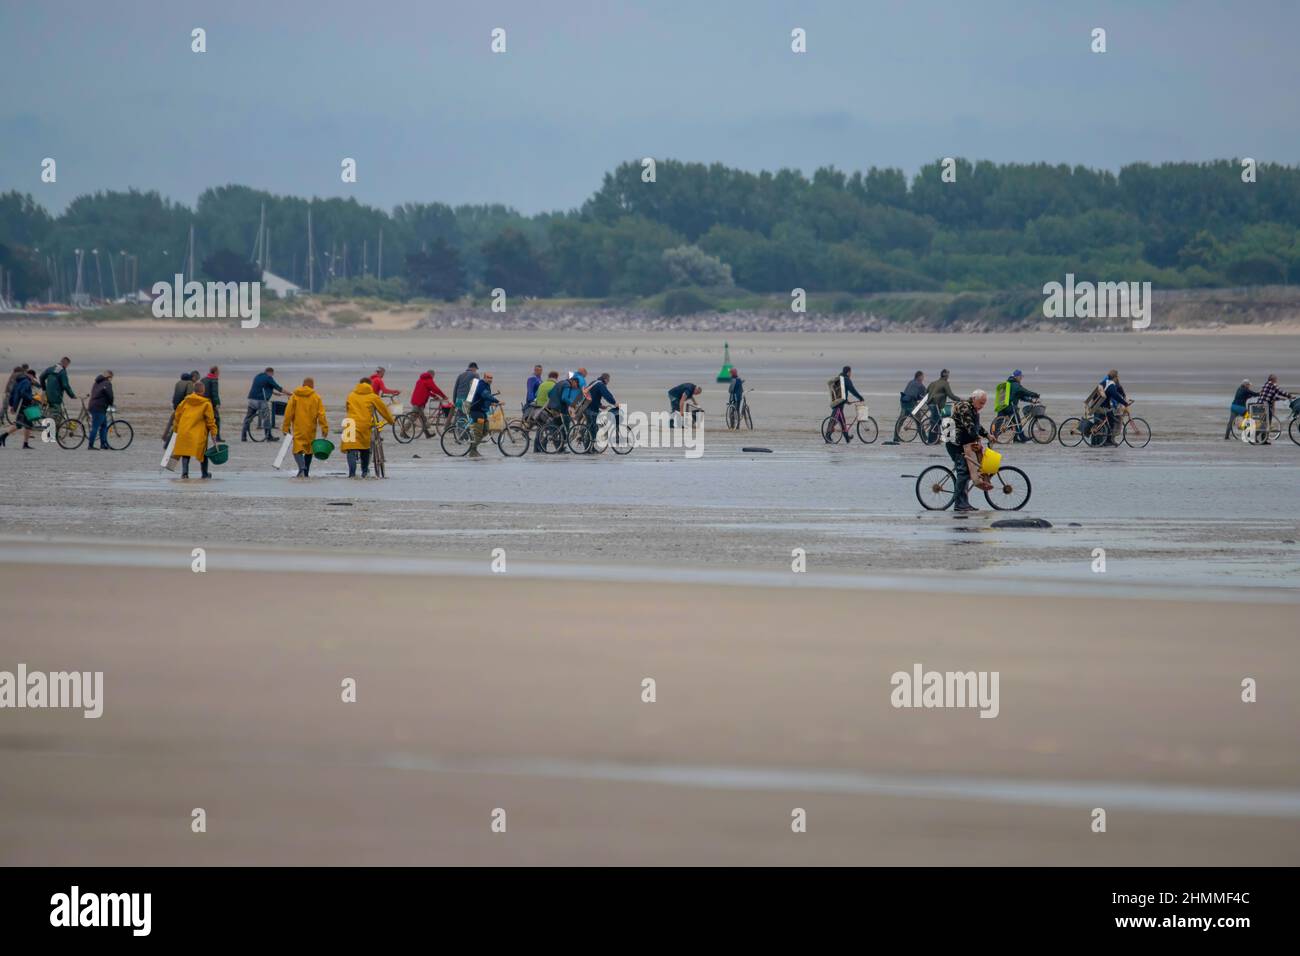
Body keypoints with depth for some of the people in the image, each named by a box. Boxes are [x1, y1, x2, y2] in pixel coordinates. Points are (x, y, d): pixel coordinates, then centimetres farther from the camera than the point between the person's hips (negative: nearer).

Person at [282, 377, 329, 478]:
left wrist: (286, 427, 6)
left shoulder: (294, 396, 1)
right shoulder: (316, 398, 0)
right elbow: (321, 414, -4)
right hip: (311, 428, 1)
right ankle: (306, 473, 18)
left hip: (298, 429, -1)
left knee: (298, 449, -6)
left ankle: (302, 468, -30)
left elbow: (288, 413, 0)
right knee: (309, 450, 16)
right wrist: (324, 428, -1)